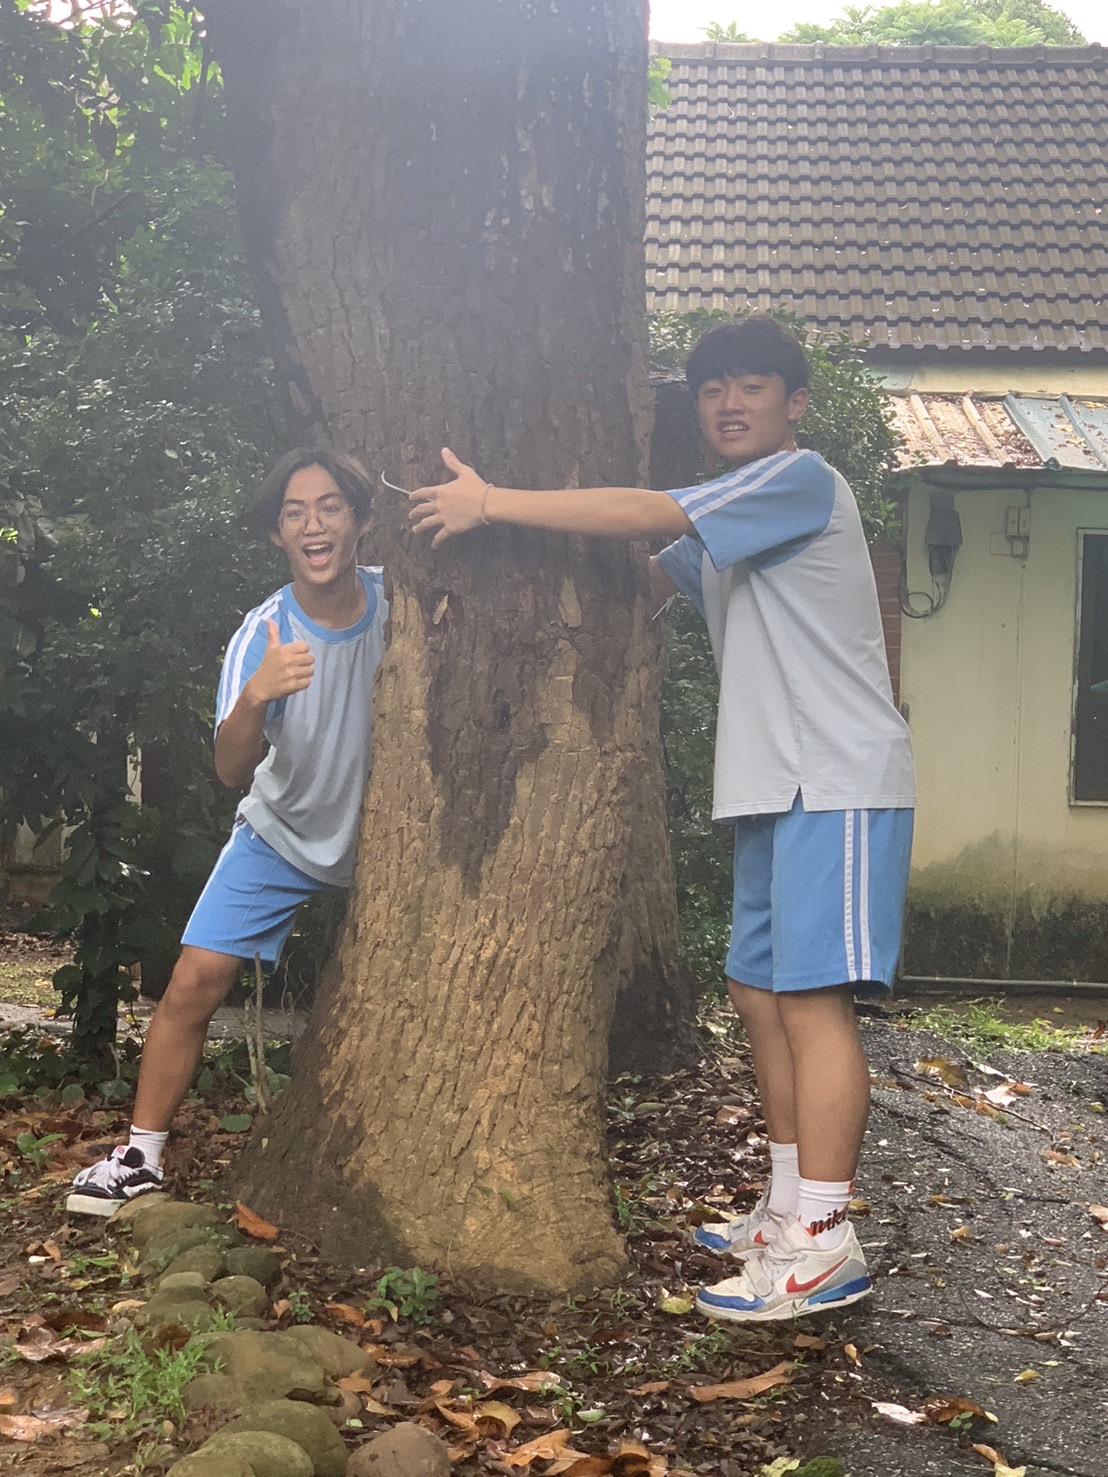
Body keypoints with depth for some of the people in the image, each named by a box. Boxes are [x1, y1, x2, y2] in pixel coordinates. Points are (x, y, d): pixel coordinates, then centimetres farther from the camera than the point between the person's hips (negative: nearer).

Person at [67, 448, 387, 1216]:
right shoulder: (262, 636, -23)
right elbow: (234, 772, -30)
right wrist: (254, 697, -50)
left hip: (385, 833, 1)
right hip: (282, 835, -1)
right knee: (194, 984, -8)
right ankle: (142, 1154, 6)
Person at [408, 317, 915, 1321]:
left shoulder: (801, 479, -9)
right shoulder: (723, 522, 21)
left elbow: (645, 516, -18)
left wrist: (492, 504, -14)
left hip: (838, 781, -10)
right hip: (774, 787, 10)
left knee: (810, 997, -14)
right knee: (759, 991, 11)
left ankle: (826, 1244, -12)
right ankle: (789, 1211, 20)